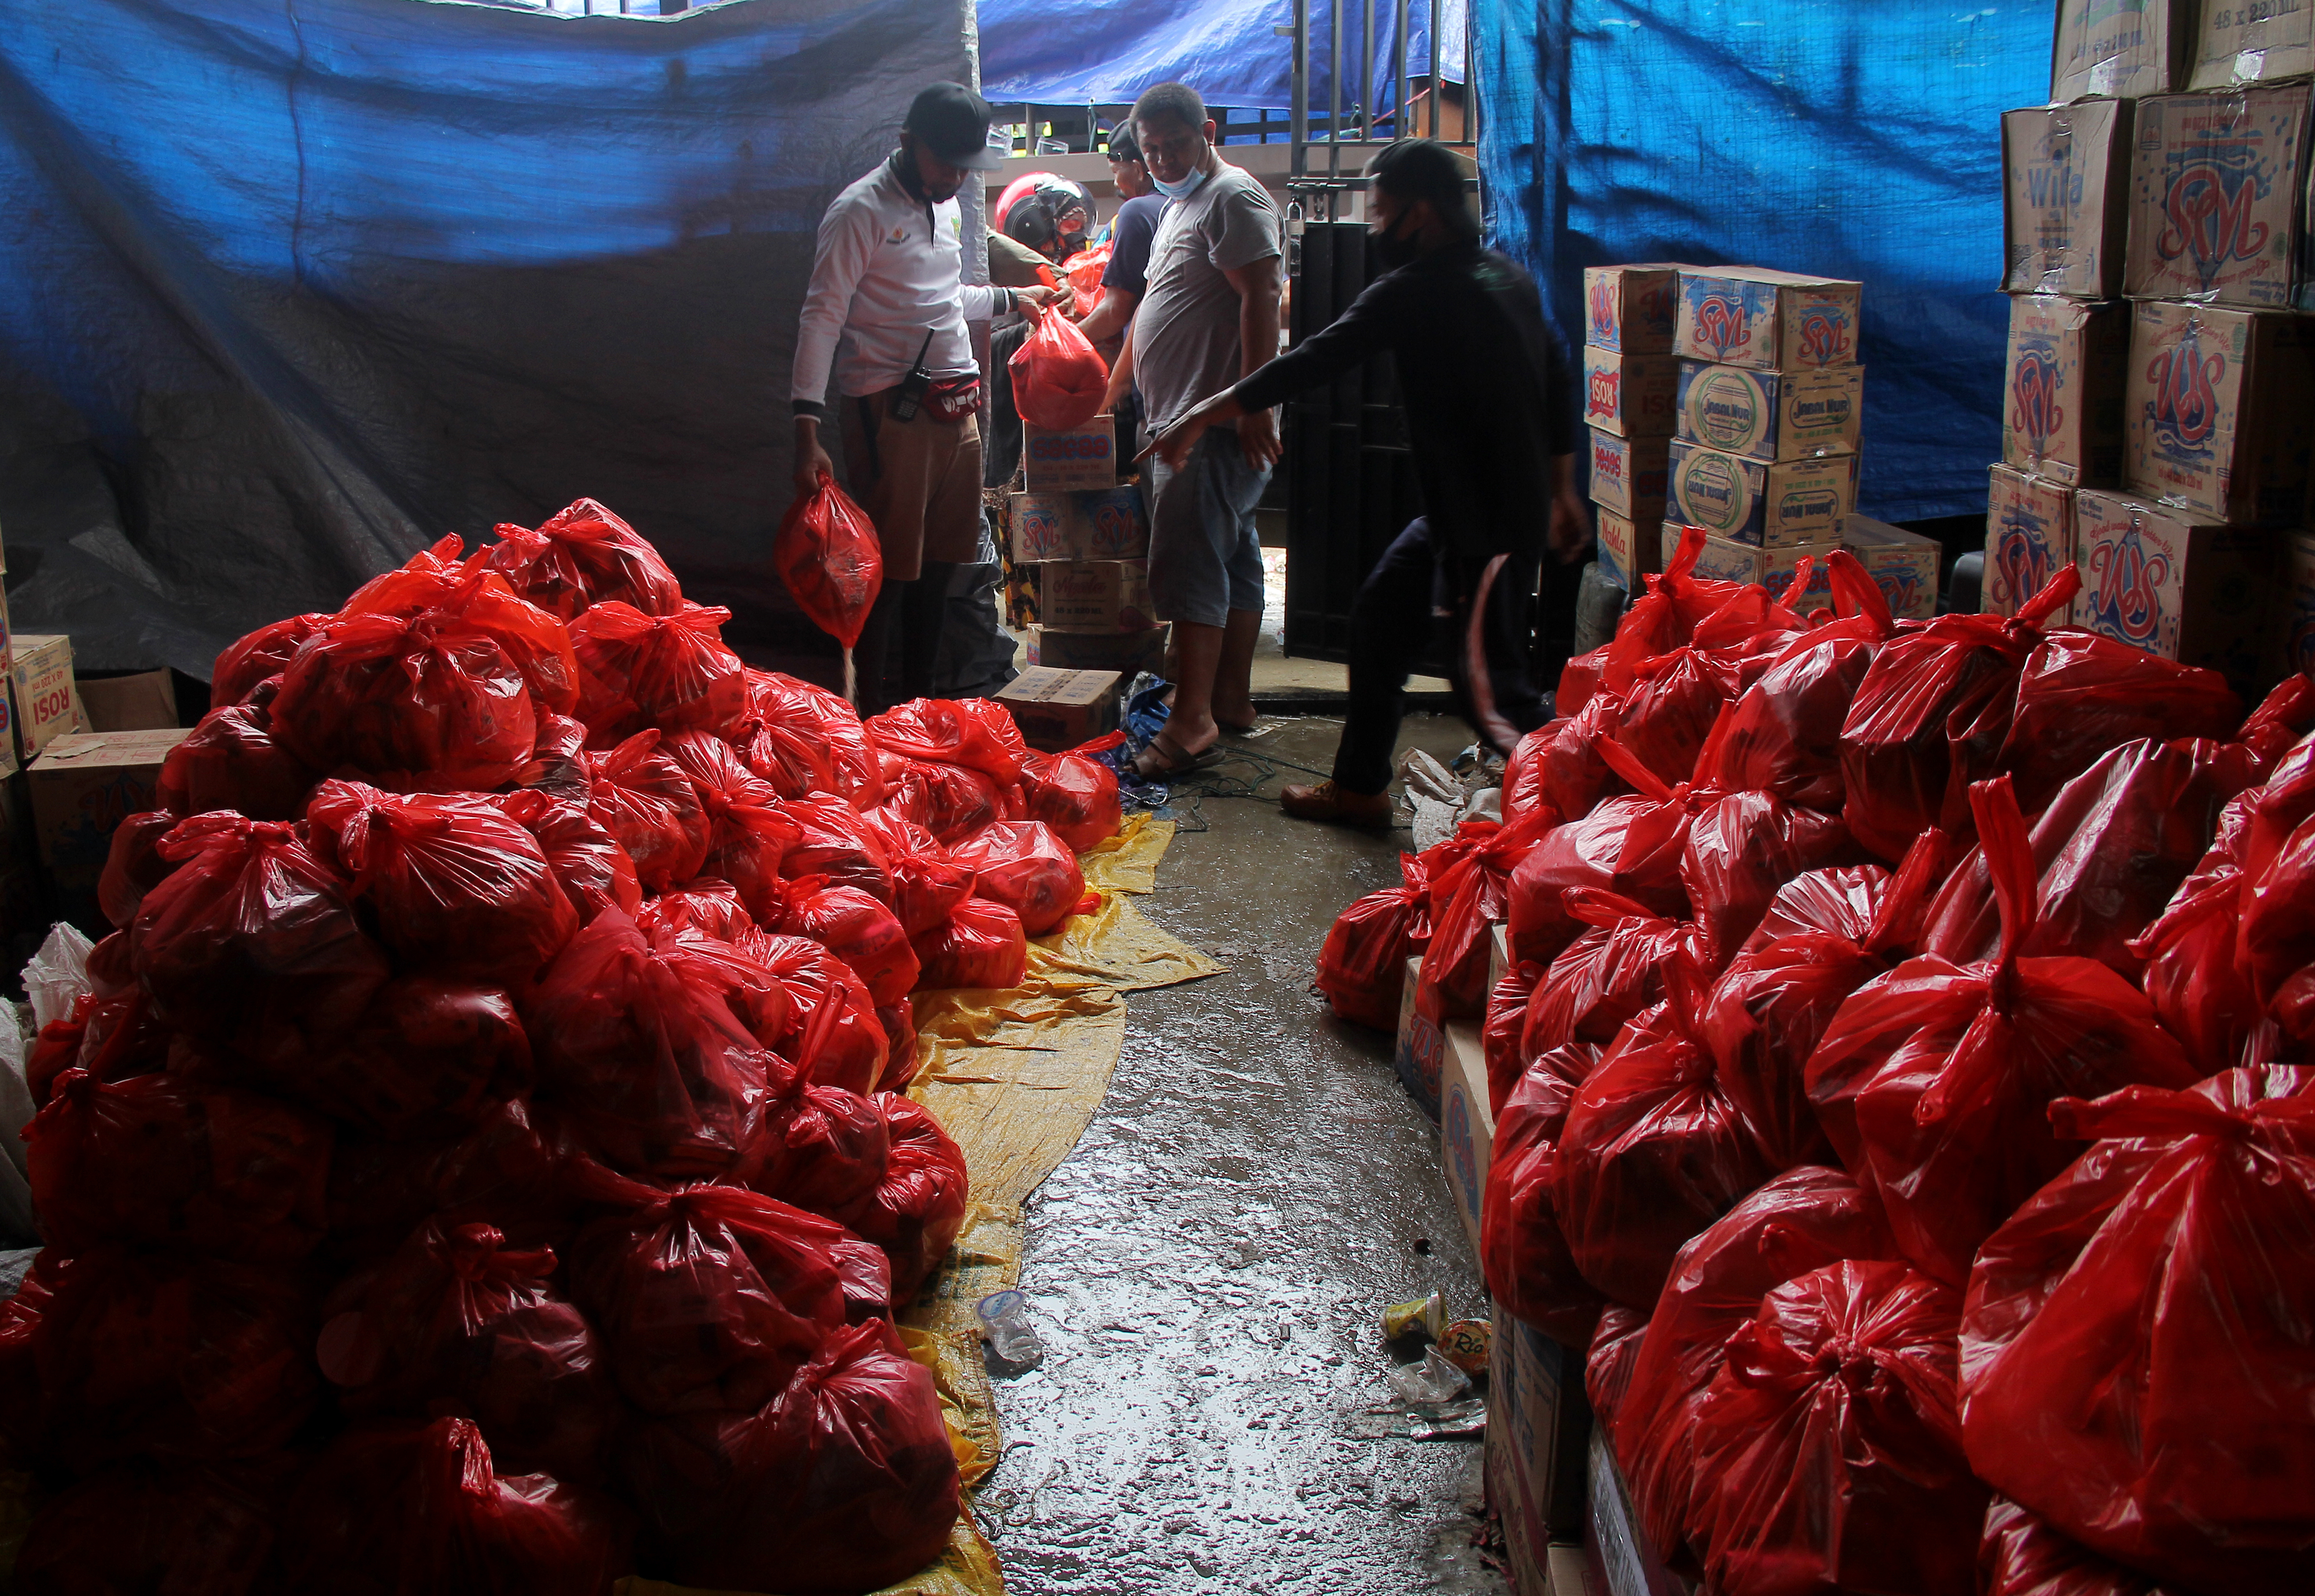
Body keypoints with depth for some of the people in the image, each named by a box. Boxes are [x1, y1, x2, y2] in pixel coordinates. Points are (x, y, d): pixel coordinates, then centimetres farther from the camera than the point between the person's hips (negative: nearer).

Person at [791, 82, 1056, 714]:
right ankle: (874, 713, 4)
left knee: (941, 563, 12)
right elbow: (822, 317, -14)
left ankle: (920, 698, 23)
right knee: (888, 567, -4)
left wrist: (1011, 298, 39)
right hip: (892, 408, -8)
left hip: (957, 406, 8)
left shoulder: (946, 206, 16)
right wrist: (807, 428, -22)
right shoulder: (860, 211, -9)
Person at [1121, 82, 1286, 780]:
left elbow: (1260, 301, -20)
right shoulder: (1180, 205, 22)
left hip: (1219, 422, -10)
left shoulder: (1233, 198, -10)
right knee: (1233, 558, 13)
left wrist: (1254, 404, -26)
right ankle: (1232, 698, 20)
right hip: (1185, 419, 10)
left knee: (1189, 561, -14)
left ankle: (1192, 719, -14)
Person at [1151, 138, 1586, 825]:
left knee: (1489, 684, -5)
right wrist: (1563, 491, 25)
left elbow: (1313, 362, -18)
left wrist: (1203, 417, -12)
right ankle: (1358, 786, 27)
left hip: (1488, 522, -10)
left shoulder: (1414, 291, -17)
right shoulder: (1510, 278, 10)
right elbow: (1558, 385, 17)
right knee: (1382, 612, 18)